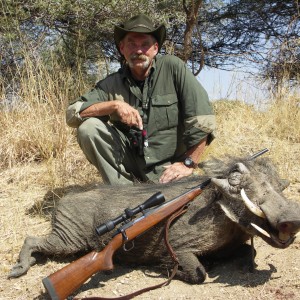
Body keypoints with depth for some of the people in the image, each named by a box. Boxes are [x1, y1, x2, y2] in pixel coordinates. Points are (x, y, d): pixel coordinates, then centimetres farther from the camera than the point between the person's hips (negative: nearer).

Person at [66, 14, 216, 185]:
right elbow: (72, 114, -7)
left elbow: (202, 117, -14)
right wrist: (114, 104, -21)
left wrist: (188, 164, -14)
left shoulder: (173, 67, -9)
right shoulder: (112, 84, -1)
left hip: (169, 167, -2)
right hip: (130, 161, 3)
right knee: (88, 128, -16)